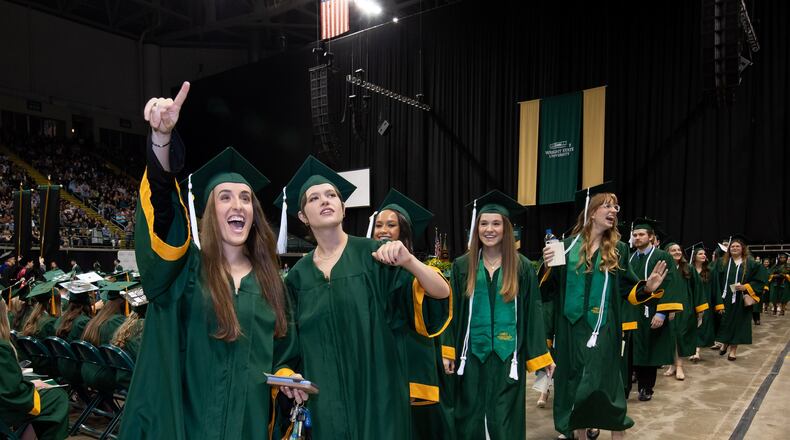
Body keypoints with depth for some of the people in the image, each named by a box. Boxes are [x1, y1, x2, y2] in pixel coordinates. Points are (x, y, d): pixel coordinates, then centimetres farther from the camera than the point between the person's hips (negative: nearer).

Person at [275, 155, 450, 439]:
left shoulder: (373, 254, -6)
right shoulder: (298, 275, 4)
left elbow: (441, 294, -14)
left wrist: (409, 261, -29)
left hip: (375, 394, -2)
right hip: (324, 402, 3)